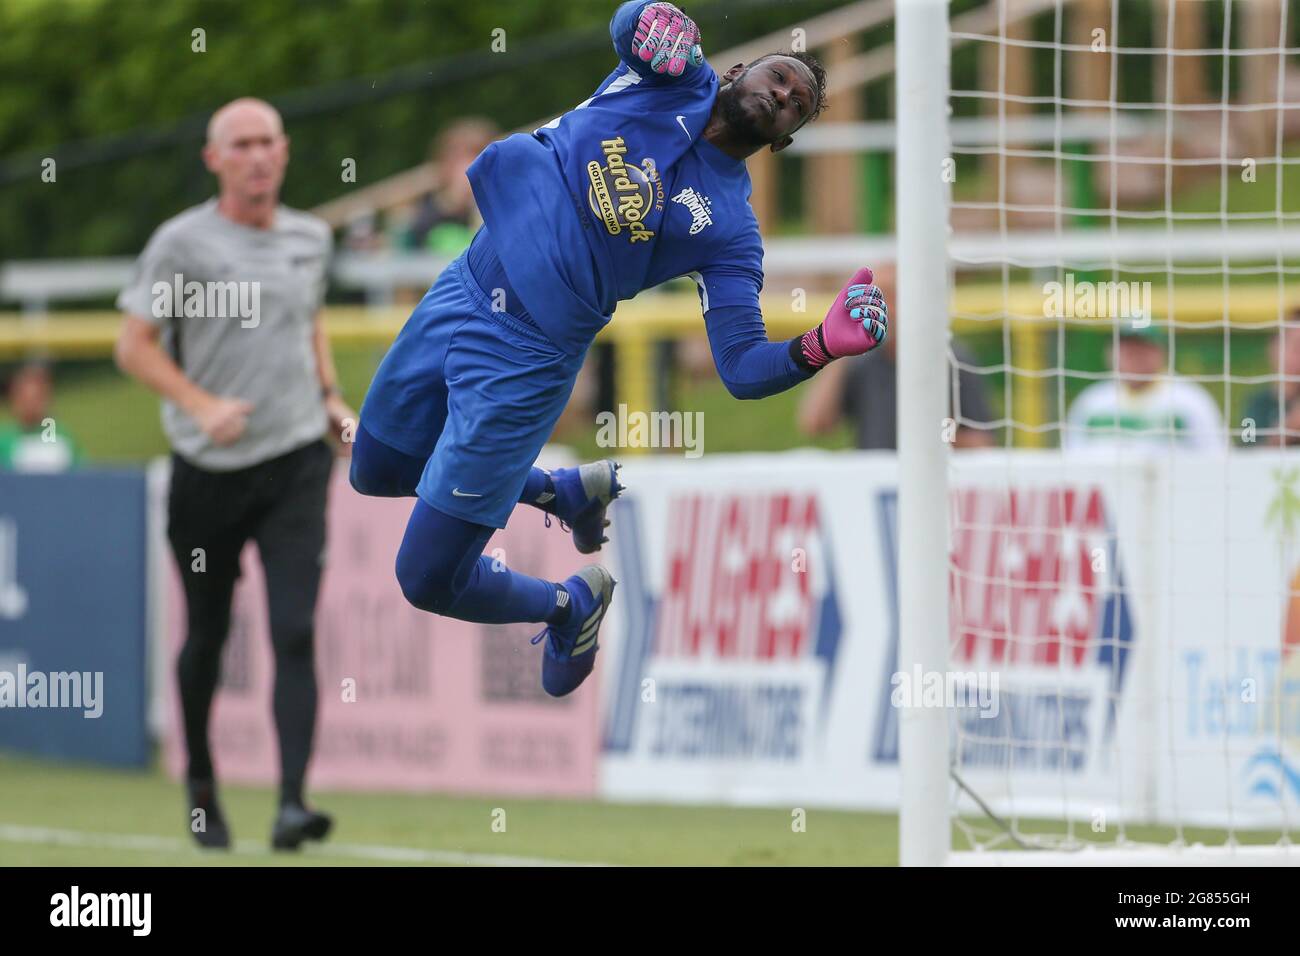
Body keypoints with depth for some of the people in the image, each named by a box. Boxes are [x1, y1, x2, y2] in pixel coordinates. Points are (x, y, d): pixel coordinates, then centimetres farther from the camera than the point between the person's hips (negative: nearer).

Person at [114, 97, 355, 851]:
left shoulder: (310, 238, 9)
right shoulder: (182, 243, -6)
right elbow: (134, 346, -4)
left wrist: (331, 397, 12)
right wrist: (203, 406, -17)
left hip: (296, 460, 2)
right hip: (208, 469, -2)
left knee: (296, 633, -13)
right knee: (207, 635, 10)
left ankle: (293, 803, -20)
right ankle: (201, 784, 32)